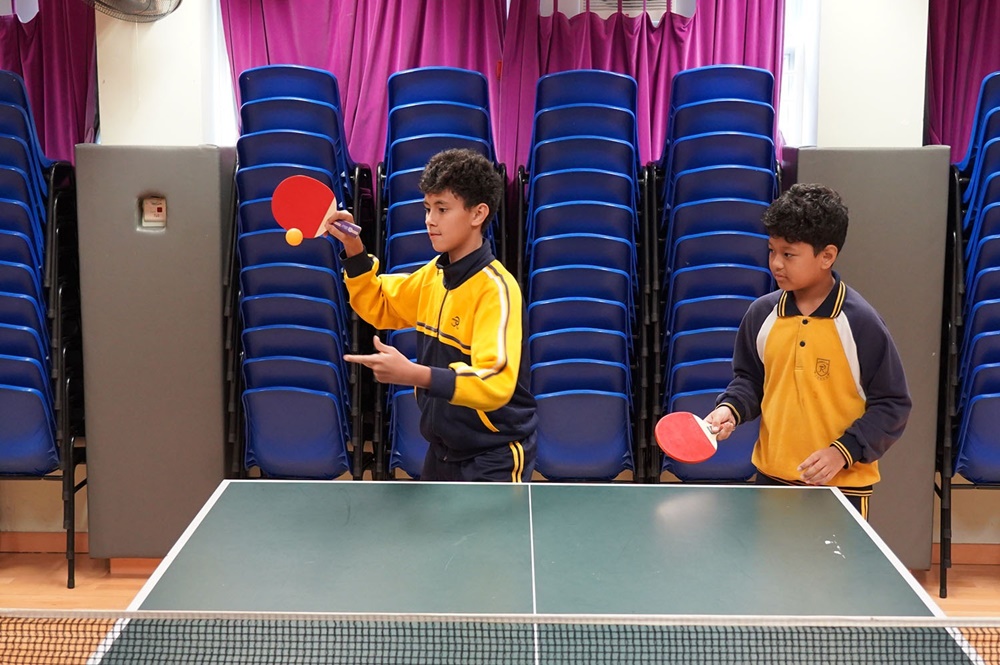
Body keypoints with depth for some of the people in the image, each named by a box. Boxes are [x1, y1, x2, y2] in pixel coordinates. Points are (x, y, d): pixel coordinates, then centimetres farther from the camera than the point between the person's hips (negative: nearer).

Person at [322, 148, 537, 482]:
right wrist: (353, 248, 4)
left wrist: (414, 374, -44)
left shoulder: (496, 288, -22)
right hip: (442, 454, 8)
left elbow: (495, 383, -33)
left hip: (493, 462, -8)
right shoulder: (433, 275, 3)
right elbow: (380, 306, 20)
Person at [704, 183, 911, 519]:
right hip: (771, 478, 4)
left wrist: (844, 451, -18)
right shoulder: (761, 313, 1)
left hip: (842, 487, -4)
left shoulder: (862, 322, -12)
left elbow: (891, 405, -8)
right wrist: (731, 409, -6)